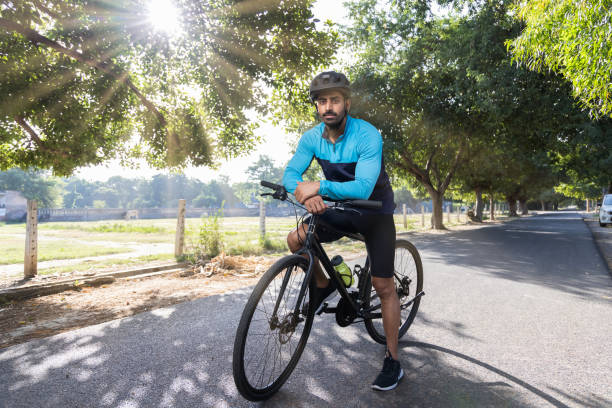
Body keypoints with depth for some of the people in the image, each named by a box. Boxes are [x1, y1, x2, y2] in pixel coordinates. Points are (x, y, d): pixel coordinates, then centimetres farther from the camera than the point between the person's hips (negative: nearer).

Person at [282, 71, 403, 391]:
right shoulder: (312, 138, -10)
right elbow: (290, 175, -16)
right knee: (296, 239, -16)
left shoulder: (367, 136, -26)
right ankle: (323, 285, 12)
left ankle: (392, 362, 12)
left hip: (374, 211, -4)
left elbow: (363, 187, -35)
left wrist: (321, 187, -47)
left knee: (383, 286, -3)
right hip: (339, 209, 4)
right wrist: (307, 193, -38)